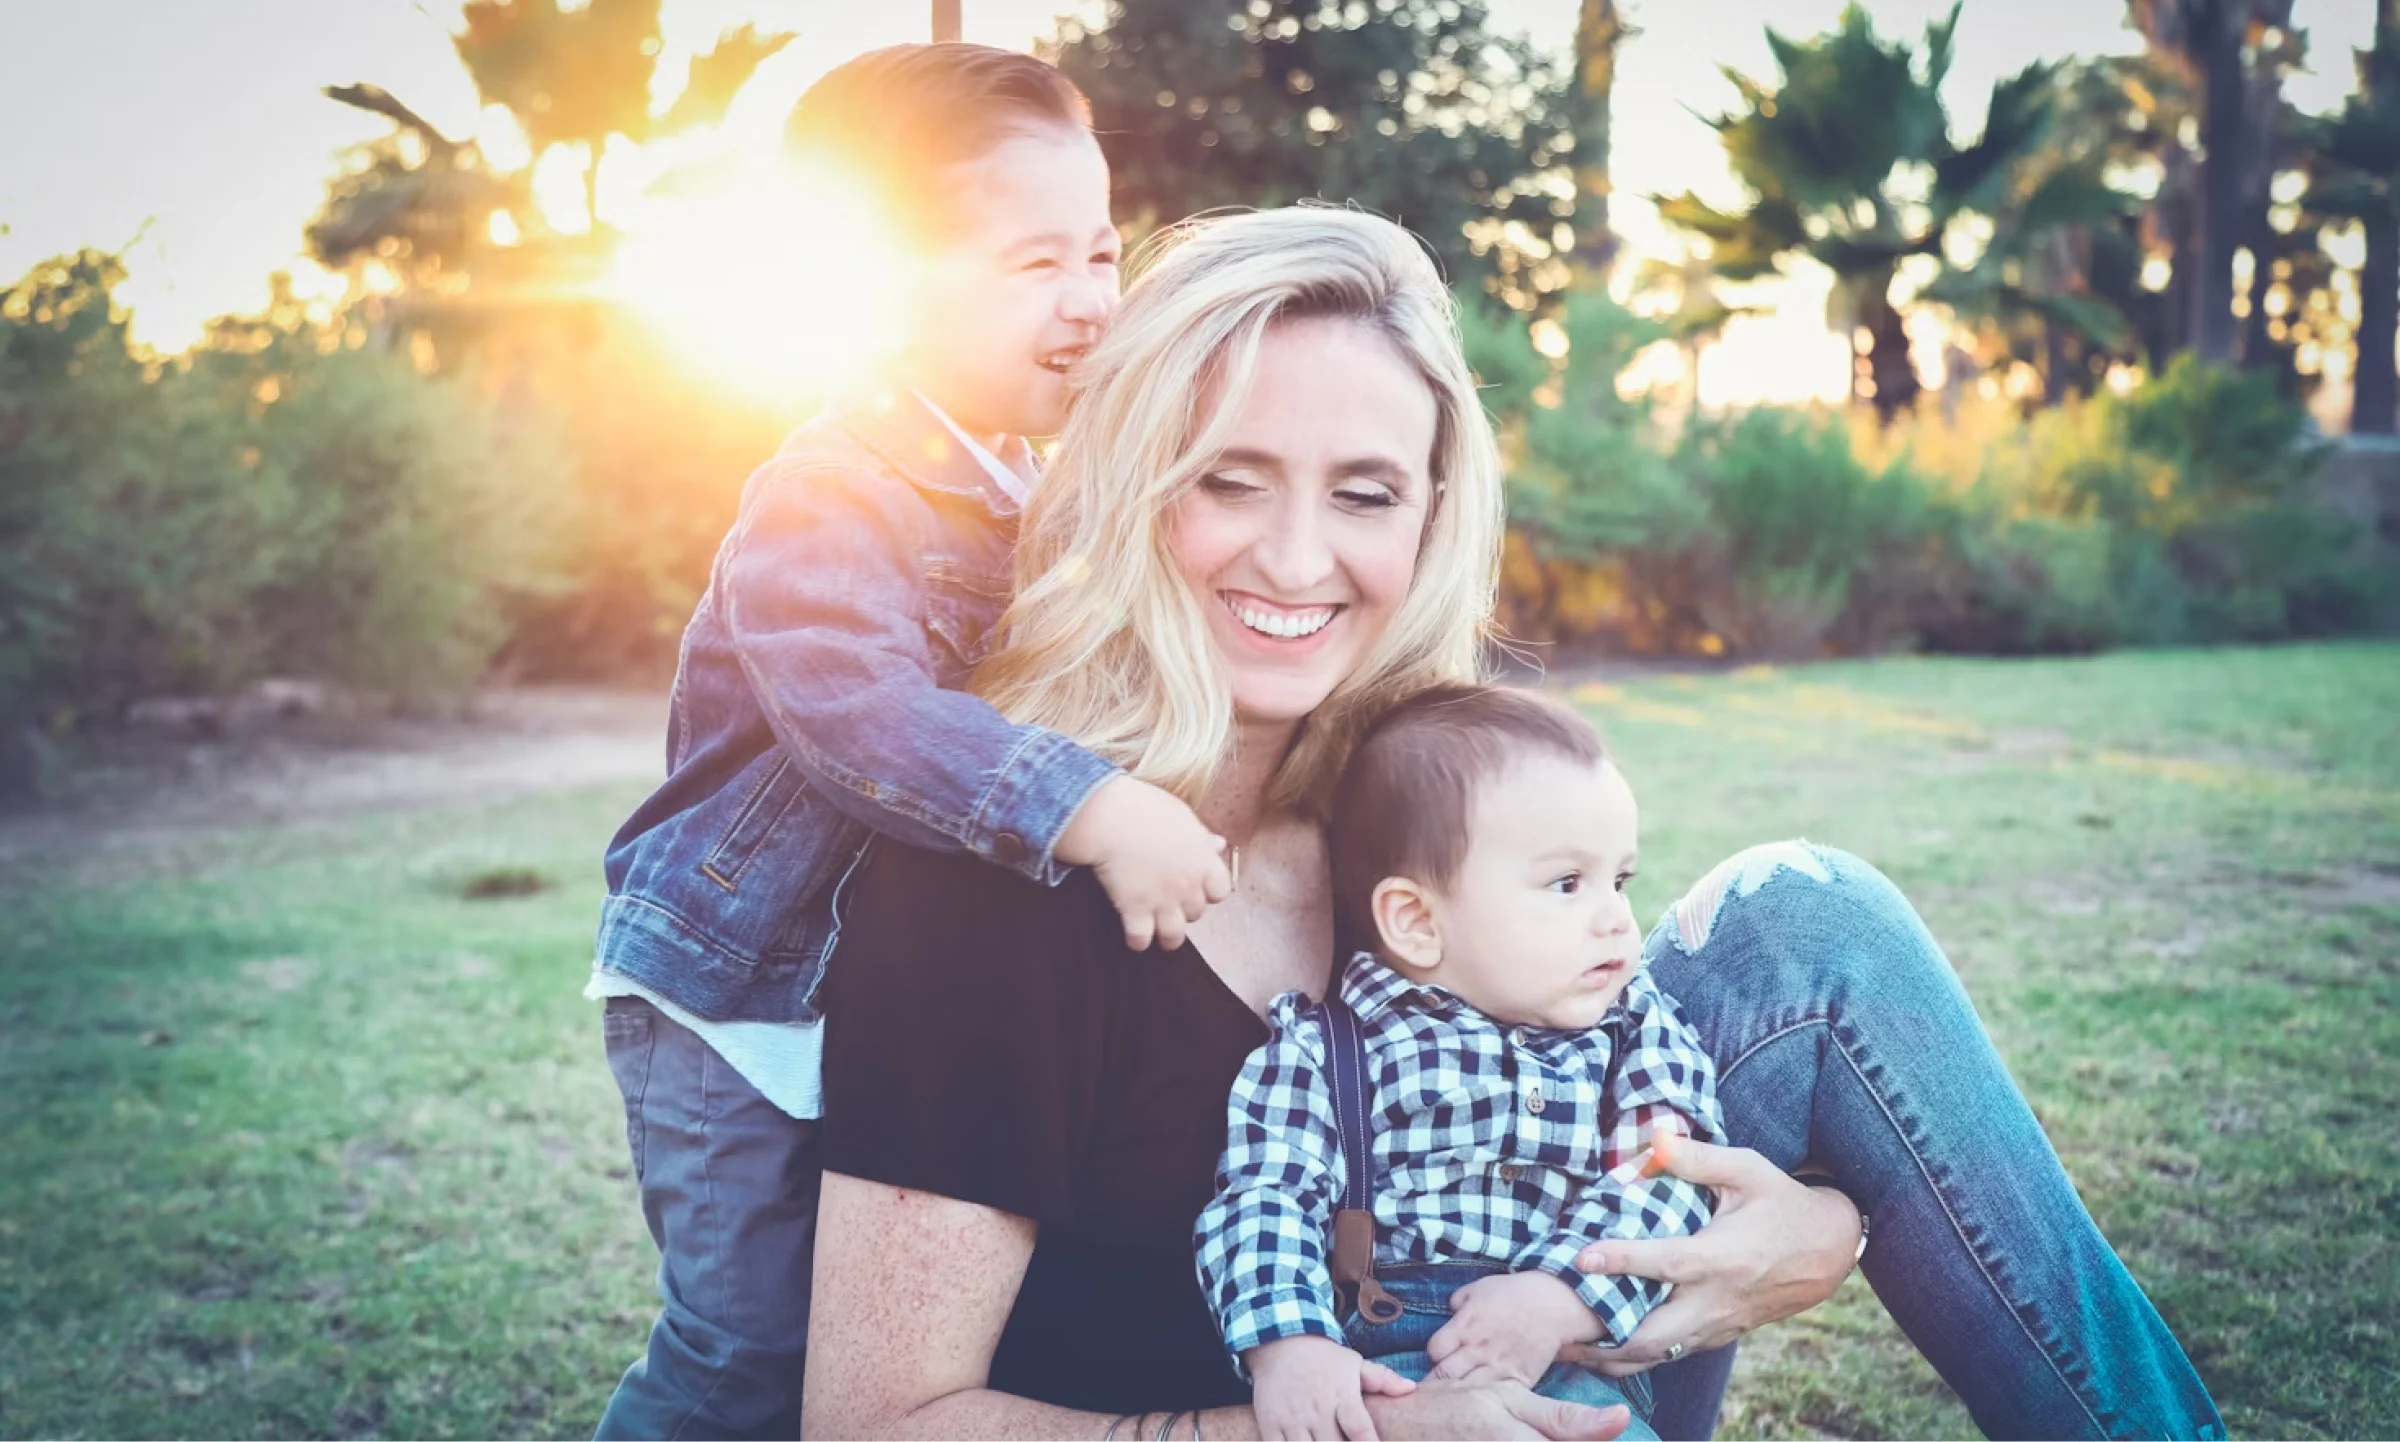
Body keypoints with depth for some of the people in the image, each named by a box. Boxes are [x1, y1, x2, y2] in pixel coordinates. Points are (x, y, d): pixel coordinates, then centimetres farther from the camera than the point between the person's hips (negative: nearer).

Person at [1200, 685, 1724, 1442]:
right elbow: (1266, 1198, -3)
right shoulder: (1321, 1048, 6)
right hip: (1369, 1375, -2)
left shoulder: (1639, 1031, 13)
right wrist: (1287, 1345, -21)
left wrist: (1560, 1299, -17)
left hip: (1568, 1368, 3)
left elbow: (1663, 1180, 0)